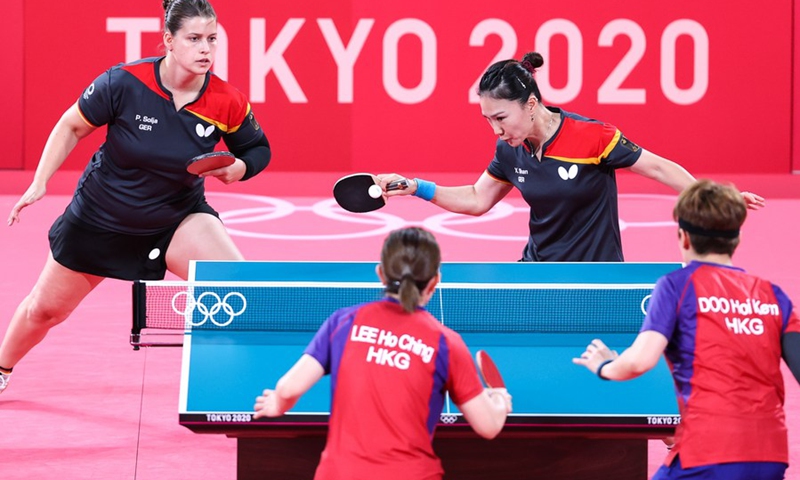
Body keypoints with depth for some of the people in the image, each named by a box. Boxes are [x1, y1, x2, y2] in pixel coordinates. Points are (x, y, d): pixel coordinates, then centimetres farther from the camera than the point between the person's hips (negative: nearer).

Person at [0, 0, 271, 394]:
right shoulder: (125, 82, -25)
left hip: (178, 220, 1)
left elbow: (258, 148, 0)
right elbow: (71, 127, -9)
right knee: (45, 308, 15)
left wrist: (239, 168, -22)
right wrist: (39, 183, -13)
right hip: (100, 217, -1)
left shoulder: (227, 103, -20)